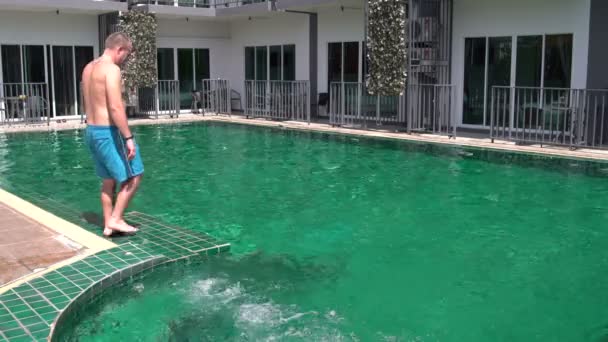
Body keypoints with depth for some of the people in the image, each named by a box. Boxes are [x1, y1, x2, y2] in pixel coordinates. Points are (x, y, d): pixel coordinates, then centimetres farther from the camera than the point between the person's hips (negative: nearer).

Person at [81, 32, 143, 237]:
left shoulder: (88, 68, 14)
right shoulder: (111, 68, -16)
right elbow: (116, 108, -23)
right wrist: (128, 137, -22)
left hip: (91, 131, 9)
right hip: (108, 132, -9)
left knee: (108, 180, 16)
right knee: (133, 176, 2)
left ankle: (108, 225, 19)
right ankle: (116, 219, 3)